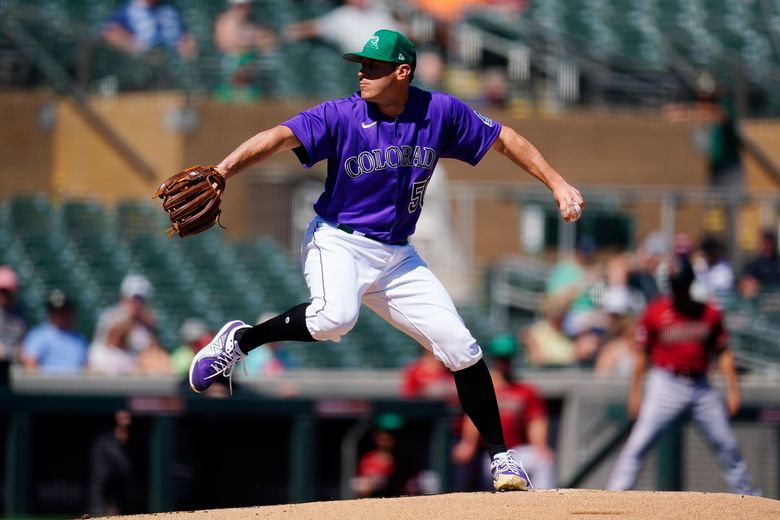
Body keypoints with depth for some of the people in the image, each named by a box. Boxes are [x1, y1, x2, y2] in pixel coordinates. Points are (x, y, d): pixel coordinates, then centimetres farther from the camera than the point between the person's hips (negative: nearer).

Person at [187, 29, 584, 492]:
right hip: (339, 243, -4)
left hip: (397, 257, 4)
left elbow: (503, 138, 8)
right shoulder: (341, 116, -13)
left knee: (461, 348, -1)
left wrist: (557, 184, 0)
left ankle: (501, 457, 13)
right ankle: (240, 340, -12)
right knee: (335, 317, -36)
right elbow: (280, 137, -26)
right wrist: (221, 172, -42)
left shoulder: (440, 113, -3)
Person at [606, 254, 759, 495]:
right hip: (666, 383, -3)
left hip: (701, 386, 3)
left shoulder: (709, 313, 2)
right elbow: (643, 354, 3)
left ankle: (748, 496, 20)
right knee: (639, 443, -11)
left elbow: (723, 353, 8)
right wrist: (635, 391, 1)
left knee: (727, 445, 7)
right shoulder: (655, 312, -3)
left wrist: (732, 389, 2)